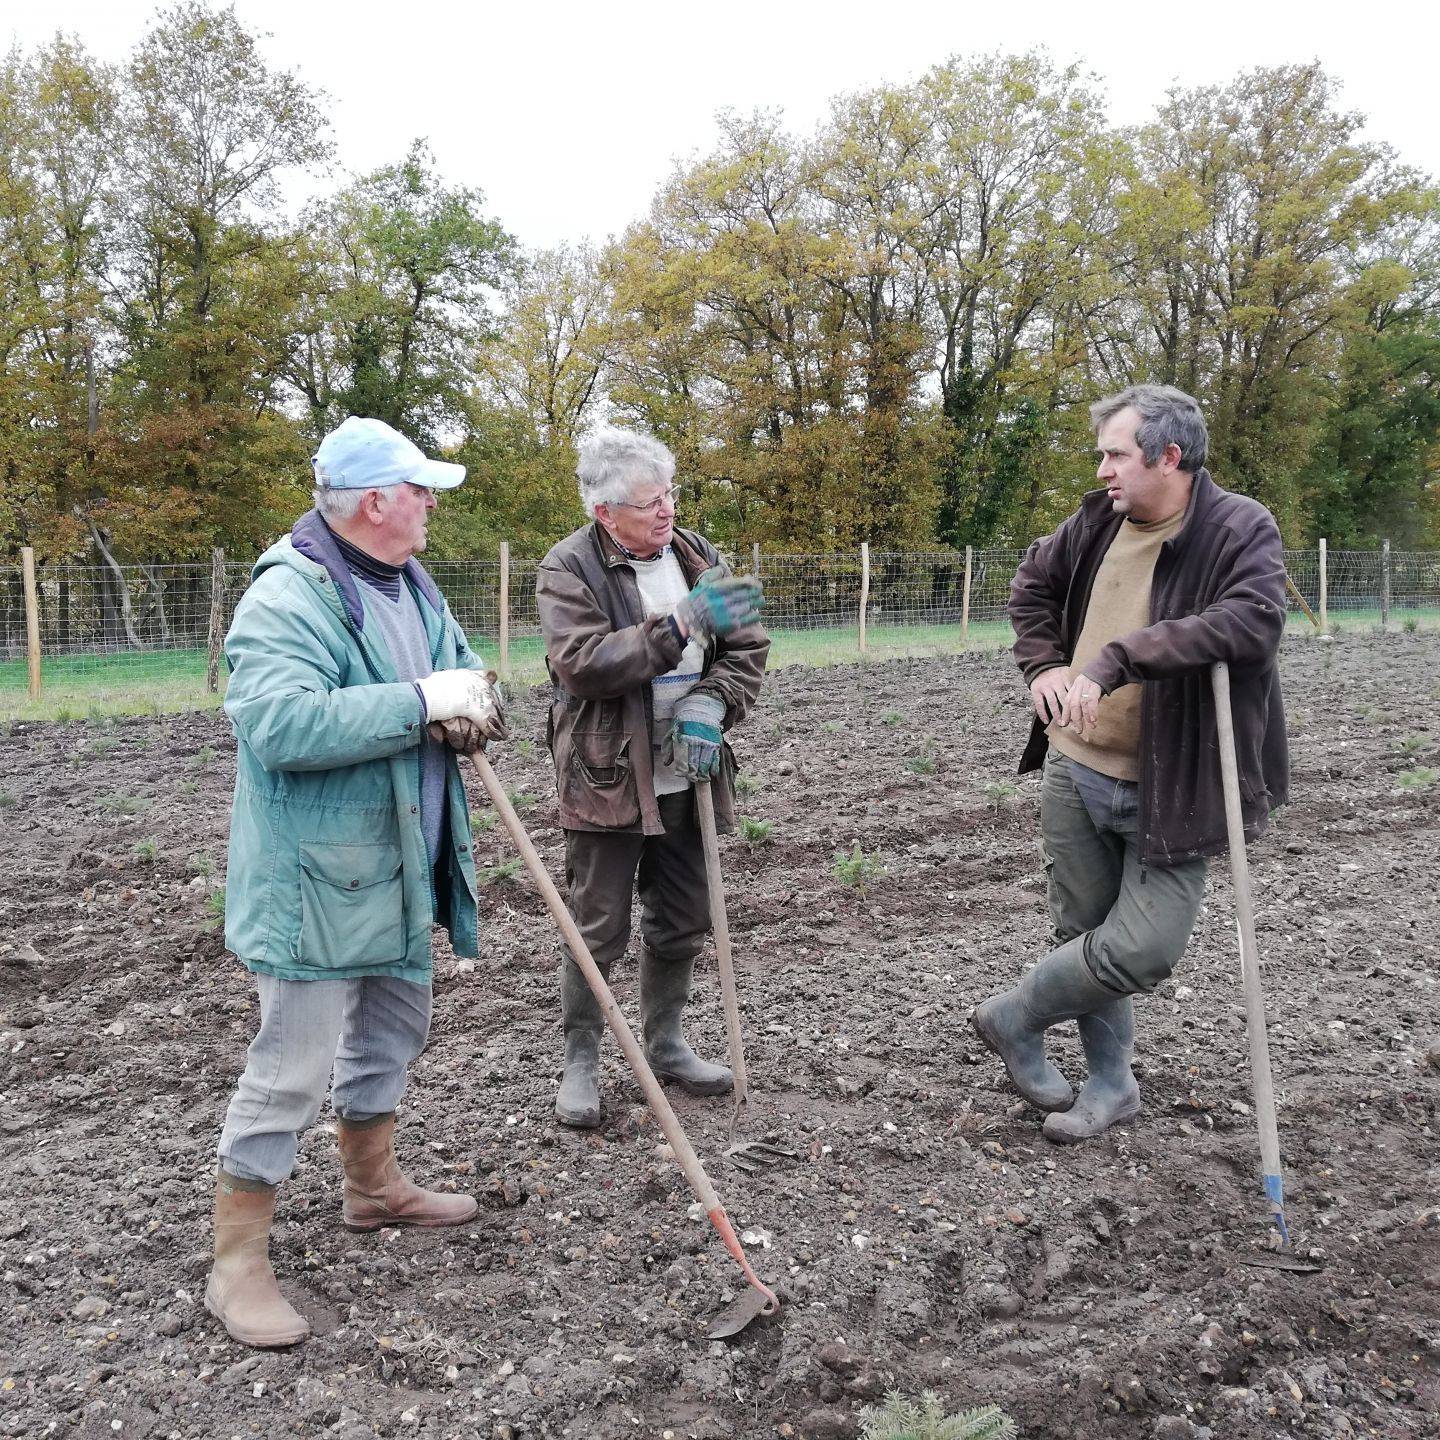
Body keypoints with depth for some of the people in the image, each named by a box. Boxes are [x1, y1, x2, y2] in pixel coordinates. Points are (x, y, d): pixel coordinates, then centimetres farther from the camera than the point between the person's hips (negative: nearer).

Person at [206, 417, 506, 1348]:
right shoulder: (287, 599, -21)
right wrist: (421, 701, -31)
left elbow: (466, 676, 13)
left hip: (398, 869, 9)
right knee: (292, 1067, -2)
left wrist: (473, 710, -12)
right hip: (317, 881, -9)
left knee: (393, 1031, 23)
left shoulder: (411, 585, 8)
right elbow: (280, 724, -35)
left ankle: (374, 1187, 44)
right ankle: (238, 1263, 15)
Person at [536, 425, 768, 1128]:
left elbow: (747, 647, 7)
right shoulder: (568, 570, -10)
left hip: (685, 777, 6)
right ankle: (581, 1059, 23)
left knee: (682, 922, 16)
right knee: (598, 930, 3)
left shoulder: (699, 557, 7)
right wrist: (684, 623, -29)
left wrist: (710, 703, -12)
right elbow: (581, 663, -24)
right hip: (608, 780, -5)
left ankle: (664, 1042, 36)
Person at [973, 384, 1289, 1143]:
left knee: (1141, 951, -10)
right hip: (1075, 773, 5)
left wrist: (1117, 659, -32)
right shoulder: (1097, 521, 4)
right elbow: (1033, 583, 21)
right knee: (1085, 932, 13)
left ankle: (1013, 1017, 17)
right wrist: (1045, 666, 6)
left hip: (1170, 790, -4)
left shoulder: (1240, 528, -12)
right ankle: (1109, 1083, 33)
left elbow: (1254, 621, -30)